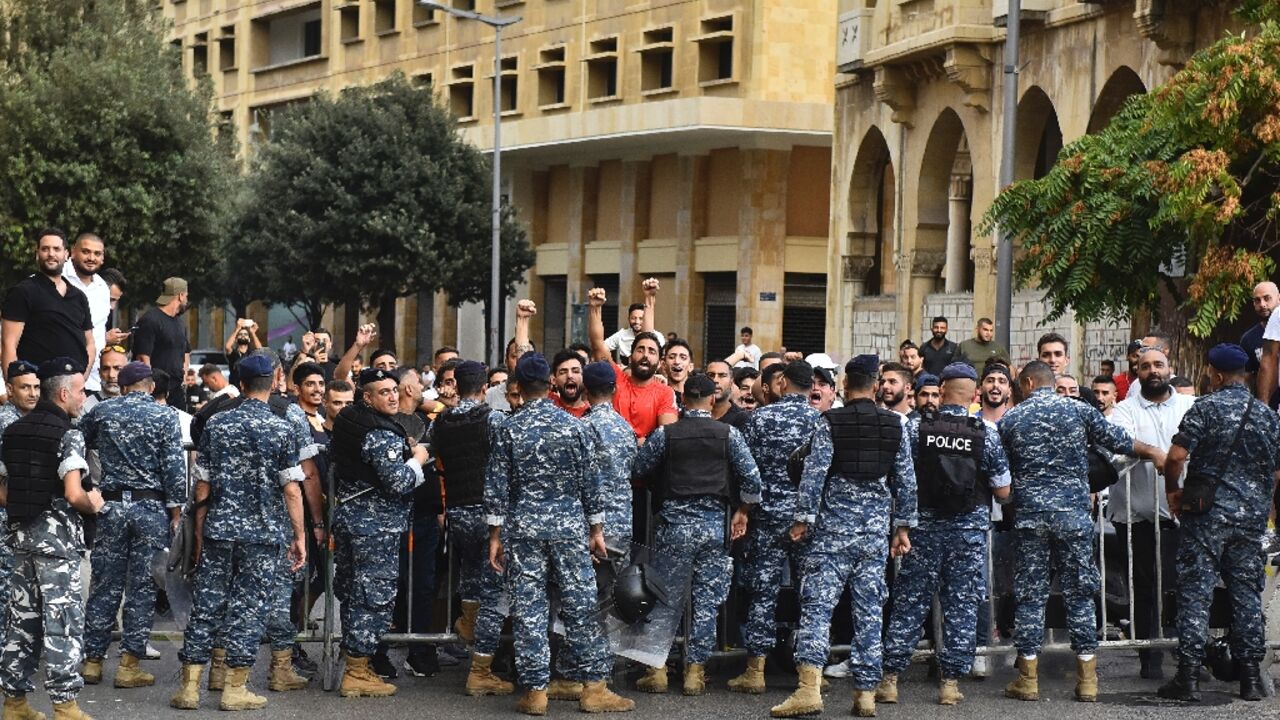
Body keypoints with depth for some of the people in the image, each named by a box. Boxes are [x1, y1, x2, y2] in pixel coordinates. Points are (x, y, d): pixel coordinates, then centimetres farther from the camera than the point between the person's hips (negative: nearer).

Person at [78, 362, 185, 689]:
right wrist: (175, 512, -3)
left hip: (111, 504, 2)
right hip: (151, 506, -2)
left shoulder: (100, 412, 5)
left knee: (104, 586, 9)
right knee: (143, 589, 2)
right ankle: (129, 665, 2)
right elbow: (175, 468, -8)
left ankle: (93, 661, 12)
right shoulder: (165, 416, -3)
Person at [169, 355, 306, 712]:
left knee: (206, 604, 7)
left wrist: (200, 531, 15)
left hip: (218, 529, 3)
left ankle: (189, 686, 8)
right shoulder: (282, 429, -5)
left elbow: (203, 486, 6)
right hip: (263, 534, -3)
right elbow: (291, 490, -7)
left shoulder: (216, 424, 3)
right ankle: (234, 688, 5)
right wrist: (299, 536, 0)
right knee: (249, 608, 3)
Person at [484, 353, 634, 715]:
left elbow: (496, 487, -1)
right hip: (568, 525, 0)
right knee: (581, 605, 4)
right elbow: (590, 481, 1)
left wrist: (495, 536, 5)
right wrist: (596, 529, 9)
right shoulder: (573, 425, -1)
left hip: (523, 528, 0)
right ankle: (593, 688, 5)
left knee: (528, 609, 3)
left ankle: (535, 691, 4)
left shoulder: (509, 429, -2)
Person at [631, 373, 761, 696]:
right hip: (714, 525, 0)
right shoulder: (728, 434, -1)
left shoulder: (665, 434, -2)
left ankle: (657, 669, 7)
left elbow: (639, 469, 6)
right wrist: (742, 511, 12)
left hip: (674, 523, 0)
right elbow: (752, 477, -1)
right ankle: (695, 670, 6)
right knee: (706, 600, 6)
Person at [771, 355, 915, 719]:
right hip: (876, 531, 3)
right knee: (869, 613, 6)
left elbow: (814, 474, -10)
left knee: (817, 606, -4)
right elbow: (907, 481, 7)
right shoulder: (895, 426, 5)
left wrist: (802, 519, -3)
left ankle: (809, 689, -16)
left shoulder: (830, 423, -5)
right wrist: (903, 527, 15)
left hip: (834, 527, -3)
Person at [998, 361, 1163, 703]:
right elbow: (1118, 440, 7)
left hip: (1029, 516, 0)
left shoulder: (1009, 419, 3)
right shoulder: (1079, 410, 2)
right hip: (1074, 514, 0)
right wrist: (1153, 453, 22)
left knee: (1030, 595, 5)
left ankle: (1028, 678, 5)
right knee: (1079, 594, 6)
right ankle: (1087, 679, 6)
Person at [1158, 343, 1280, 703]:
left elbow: (1176, 457, -14)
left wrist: (1173, 491, 3)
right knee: (1246, 592, 9)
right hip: (1251, 517, 4)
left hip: (1208, 514, -4)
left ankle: (1188, 677, -6)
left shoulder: (1206, 407, -6)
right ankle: (1251, 677, 11)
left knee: (1195, 592, -3)